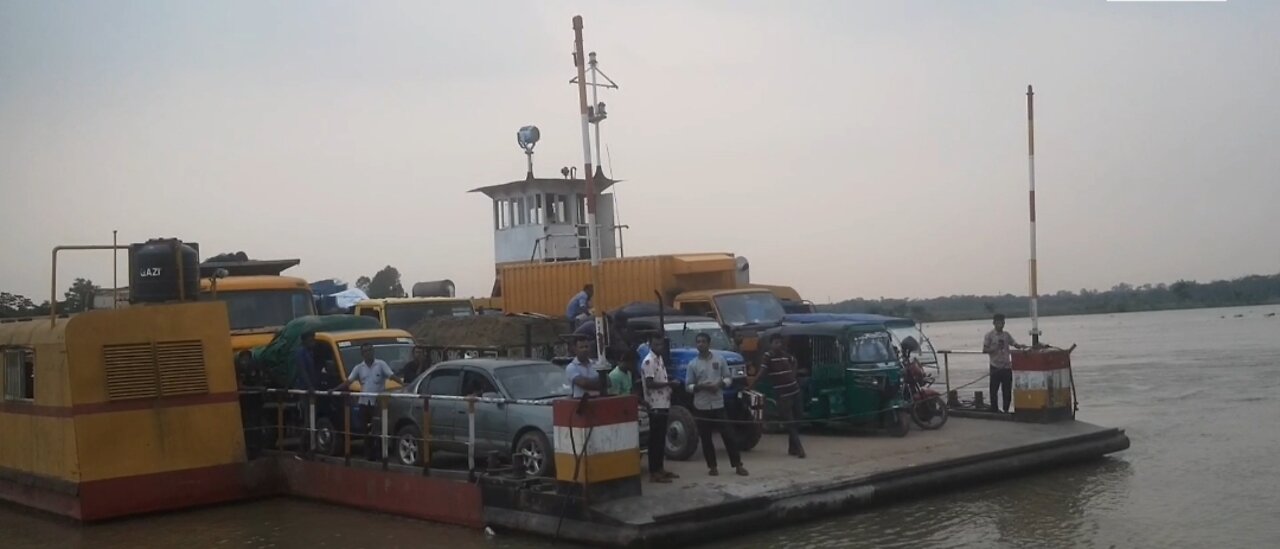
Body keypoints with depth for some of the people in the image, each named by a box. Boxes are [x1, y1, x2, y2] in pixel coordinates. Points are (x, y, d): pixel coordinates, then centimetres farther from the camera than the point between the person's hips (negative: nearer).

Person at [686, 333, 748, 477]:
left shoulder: (719, 360, 3)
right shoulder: (693, 364, 1)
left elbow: (728, 378, 6)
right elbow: (689, 386, 1)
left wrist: (719, 385, -13)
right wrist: (701, 386, -17)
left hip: (718, 404, 0)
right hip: (701, 406, 0)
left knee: (728, 434, -1)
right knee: (705, 438, 5)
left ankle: (738, 465, 7)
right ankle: (712, 466, 16)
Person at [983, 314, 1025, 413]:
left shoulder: (1007, 335, 10)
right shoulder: (989, 335, -2)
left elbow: (1015, 344, 6)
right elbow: (984, 350, -4)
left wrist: (1021, 346, -16)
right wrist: (996, 348, -19)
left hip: (1007, 367, 4)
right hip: (996, 367, -4)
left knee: (1007, 390, 6)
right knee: (994, 390, -1)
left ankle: (1006, 409, 17)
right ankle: (994, 410, 8)